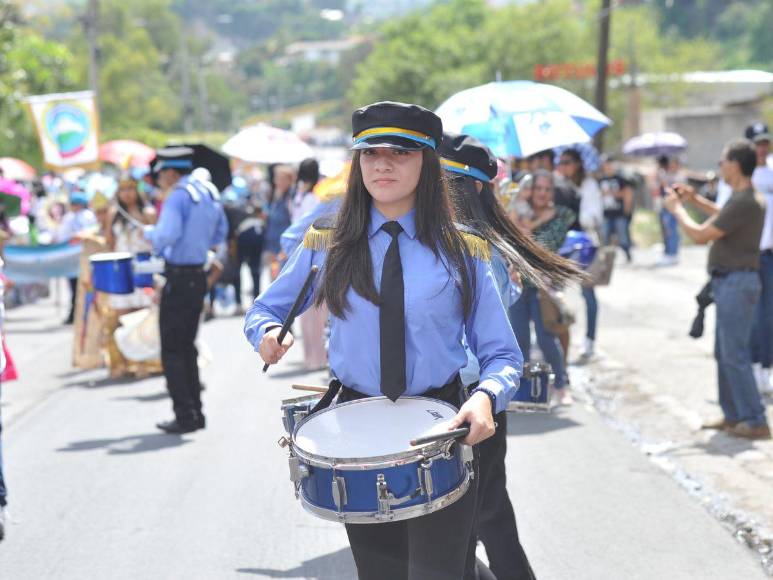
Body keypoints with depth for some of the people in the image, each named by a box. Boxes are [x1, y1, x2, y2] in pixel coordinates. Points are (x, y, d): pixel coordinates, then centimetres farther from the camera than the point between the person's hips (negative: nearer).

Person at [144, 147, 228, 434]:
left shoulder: (178, 197, -16)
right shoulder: (209, 193, 11)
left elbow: (166, 235, -26)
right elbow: (220, 233, 21)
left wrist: (149, 232, -7)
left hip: (179, 278, -8)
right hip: (199, 277, 8)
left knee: (172, 350, -2)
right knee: (187, 346, 16)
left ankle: (185, 415, -4)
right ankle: (195, 412, 18)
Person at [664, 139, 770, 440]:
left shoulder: (744, 202, -22)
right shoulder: (749, 198, 11)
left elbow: (700, 235, -19)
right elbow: (725, 218, 32)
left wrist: (677, 209, -4)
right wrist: (694, 199, 24)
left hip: (735, 283, -10)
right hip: (730, 282, 10)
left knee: (735, 355, -8)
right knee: (724, 353, 16)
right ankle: (733, 415, 23)